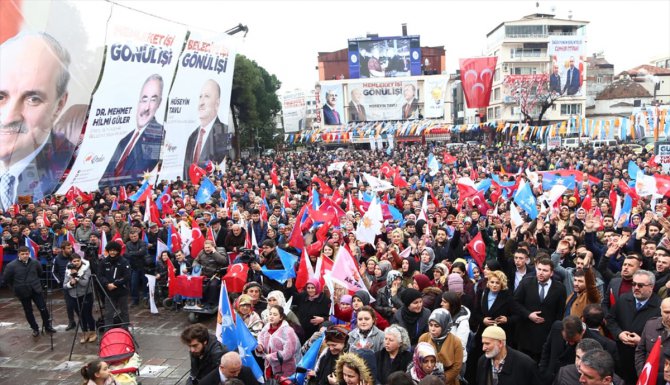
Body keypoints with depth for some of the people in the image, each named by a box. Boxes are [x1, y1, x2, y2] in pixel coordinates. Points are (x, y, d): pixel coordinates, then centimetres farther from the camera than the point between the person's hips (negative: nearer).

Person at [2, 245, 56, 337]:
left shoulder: (35, 263, -10)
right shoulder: (11, 266, -16)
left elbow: (40, 273, 11)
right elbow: (6, 279, -2)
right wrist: (16, 287, 5)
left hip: (36, 290, 1)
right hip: (23, 292, -1)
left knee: (43, 308, 3)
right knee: (28, 312, 12)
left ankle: (47, 326, 21)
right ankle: (35, 328, 28)